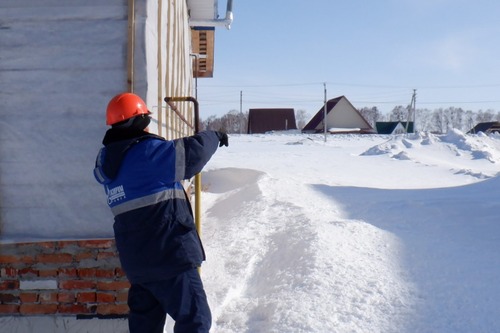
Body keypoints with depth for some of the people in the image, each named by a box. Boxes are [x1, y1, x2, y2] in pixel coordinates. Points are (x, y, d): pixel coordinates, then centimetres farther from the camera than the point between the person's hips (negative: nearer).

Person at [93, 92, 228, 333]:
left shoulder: (107, 160, 11)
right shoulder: (147, 151, -14)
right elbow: (191, 153, -12)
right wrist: (214, 137, 7)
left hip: (135, 257, 9)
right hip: (168, 253, -9)